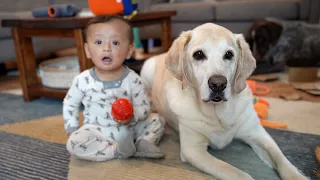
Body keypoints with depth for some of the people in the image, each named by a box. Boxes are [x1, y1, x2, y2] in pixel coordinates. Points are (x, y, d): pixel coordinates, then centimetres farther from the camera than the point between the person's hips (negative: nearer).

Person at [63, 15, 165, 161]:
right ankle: (116, 151, -22)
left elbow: (144, 107, -8)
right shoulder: (83, 80, -11)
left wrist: (131, 115, -29)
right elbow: (69, 104, 5)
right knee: (73, 143, -27)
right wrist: (72, 129, -2)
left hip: (128, 129, 1)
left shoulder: (132, 79, -12)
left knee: (157, 120, 0)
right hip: (97, 131, -1)